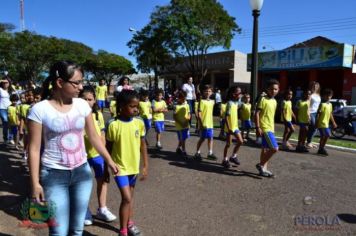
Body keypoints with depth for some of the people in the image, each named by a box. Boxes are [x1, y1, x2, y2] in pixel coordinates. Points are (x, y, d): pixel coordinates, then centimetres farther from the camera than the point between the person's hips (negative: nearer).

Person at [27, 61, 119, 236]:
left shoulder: (82, 105, -1)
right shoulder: (39, 110, -12)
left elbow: (94, 137, 7)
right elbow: (34, 149, -8)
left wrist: (109, 160, 11)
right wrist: (35, 182, -8)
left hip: (82, 172, 4)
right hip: (54, 175, -3)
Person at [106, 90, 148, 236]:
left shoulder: (139, 123, -6)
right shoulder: (113, 125, -15)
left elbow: (143, 145, 3)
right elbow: (108, 148, -6)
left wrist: (145, 165, 3)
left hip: (134, 166, 4)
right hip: (120, 167, -4)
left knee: (130, 196, 19)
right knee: (126, 198, -6)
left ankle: (129, 223, 38)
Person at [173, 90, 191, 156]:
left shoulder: (187, 105, 4)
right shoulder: (176, 106, -11)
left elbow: (189, 114, 9)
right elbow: (174, 116, -11)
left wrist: (187, 120, -11)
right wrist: (181, 123, -17)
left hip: (186, 125, 5)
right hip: (179, 126, -5)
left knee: (184, 138, 14)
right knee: (182, 139, 2)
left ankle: (178, 148, 33)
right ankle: (183, 151, 14)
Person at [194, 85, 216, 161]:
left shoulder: (212, 101, 9)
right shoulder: (202, 101, -11)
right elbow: (199, 113, -14)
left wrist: (211, 122, 15)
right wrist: (201, 123, -18)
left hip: (210, 124, 6)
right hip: (204, 124, -6)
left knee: (210, 138, 11)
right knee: (202, 139, 3)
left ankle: (210, 153, 23)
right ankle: (197, 153, 16)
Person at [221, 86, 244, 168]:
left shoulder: (236, 103, 9)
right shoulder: (230, 103, -17)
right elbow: (226, 117, -20)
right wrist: (228, 128, -23)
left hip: (235, 126, 8)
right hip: (229, 127, -8)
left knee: (240, 141, 8)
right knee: (228, 144, 2)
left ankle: (233, 156, 23)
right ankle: (225, 160, 16)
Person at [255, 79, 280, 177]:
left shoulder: (274, 101, 13)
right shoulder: (263, 99, -11)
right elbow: (257, 113, -15)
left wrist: (273, 128, 20)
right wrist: (258, 127, -20)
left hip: (270, 128, 9)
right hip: (265, 128, -9)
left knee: (266, 149, 13)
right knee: (275, 148, -13)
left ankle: (263, 169, 23)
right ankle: (261, 165, 2)